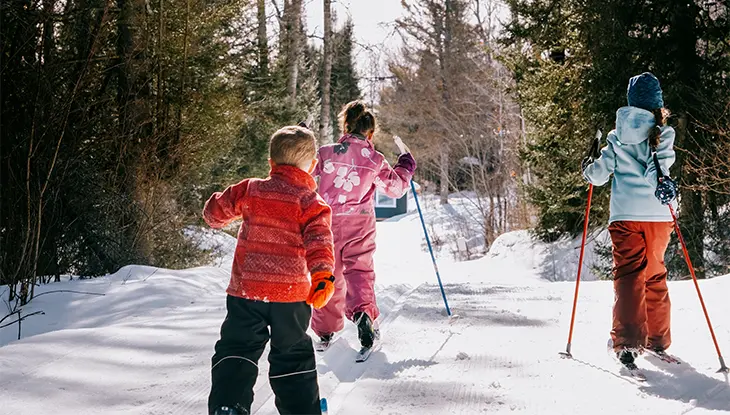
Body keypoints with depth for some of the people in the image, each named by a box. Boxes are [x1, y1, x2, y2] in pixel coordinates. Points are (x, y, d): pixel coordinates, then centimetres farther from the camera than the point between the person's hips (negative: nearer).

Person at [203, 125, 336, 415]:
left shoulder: (250, 190, 3)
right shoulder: (312, 204, -4)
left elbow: (216, 210, 15)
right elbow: (319, 240, -21)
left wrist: (216, 217, 37)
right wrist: (323, 274, -31)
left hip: (245, 290, 1)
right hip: (291, 295, -1)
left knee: (236, 351, 9)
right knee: (292, 357, 16)